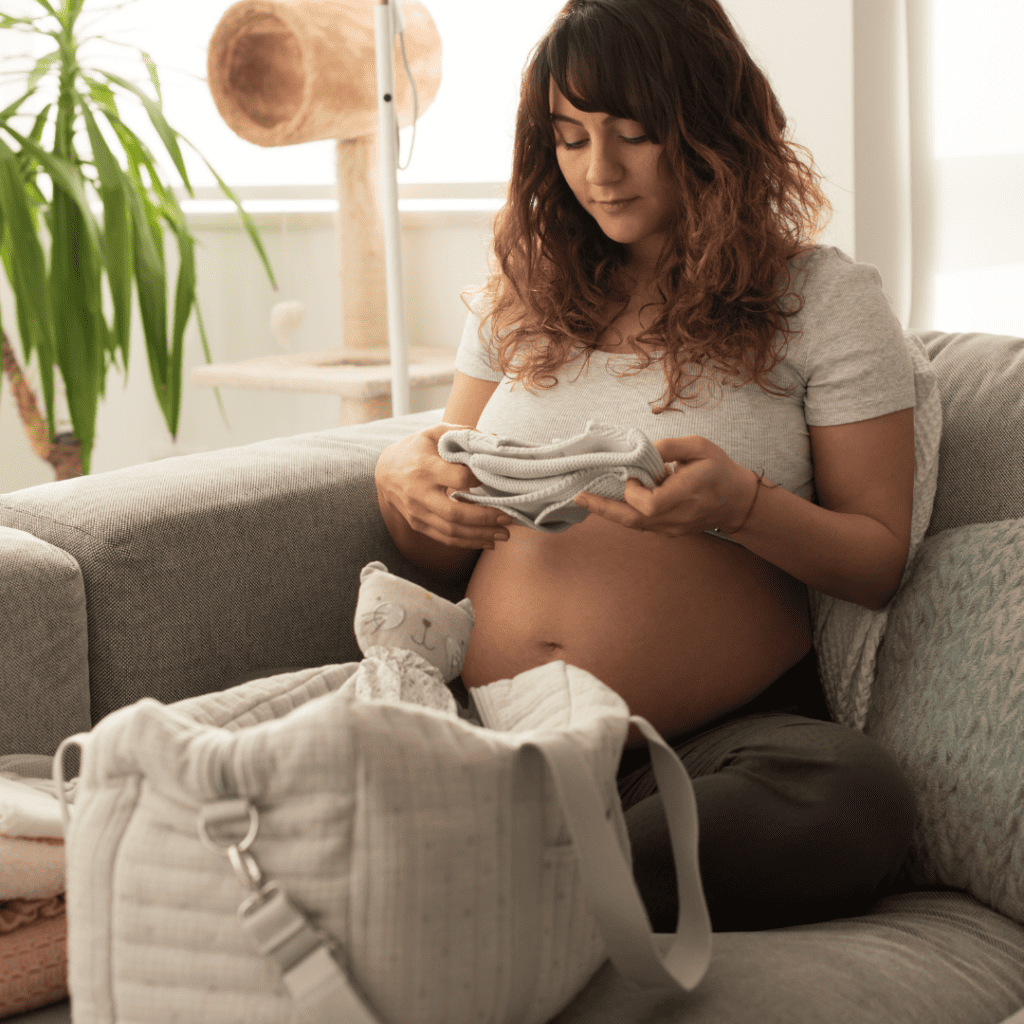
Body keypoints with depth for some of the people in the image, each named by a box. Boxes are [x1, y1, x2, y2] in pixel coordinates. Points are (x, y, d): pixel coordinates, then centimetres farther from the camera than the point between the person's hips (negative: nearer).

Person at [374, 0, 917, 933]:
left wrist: (740, 505, -18)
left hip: (716, 740, -1)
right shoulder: (519, 297, 16)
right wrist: (403, 479, -6)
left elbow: (880, 560, 3)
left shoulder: (825, 299, 5)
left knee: (857, 802, -37)